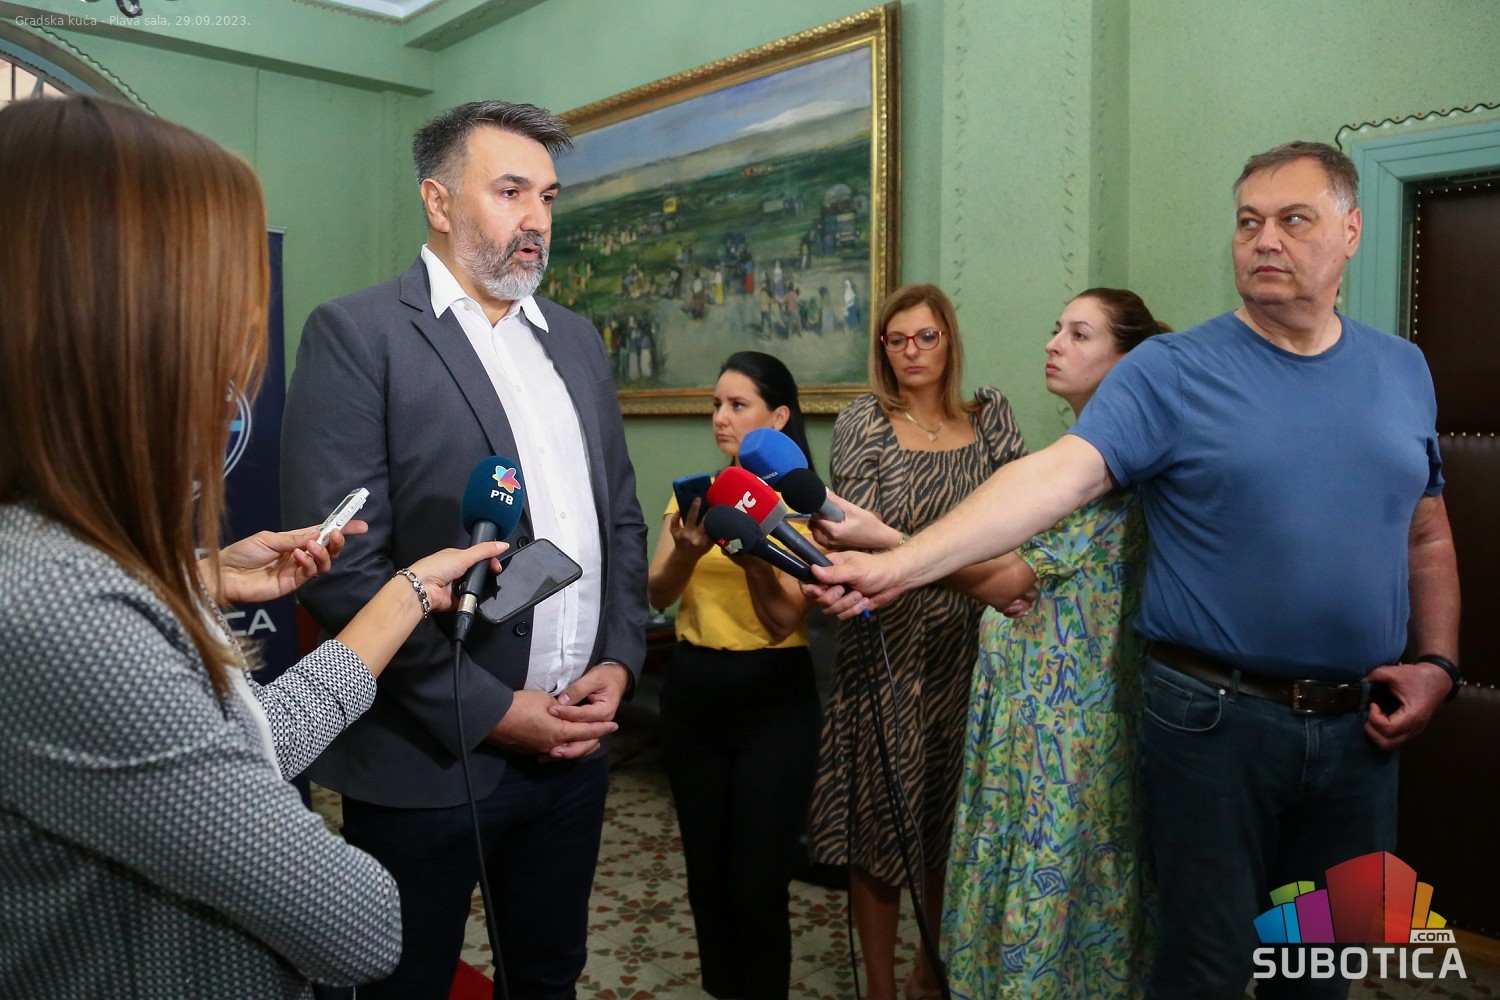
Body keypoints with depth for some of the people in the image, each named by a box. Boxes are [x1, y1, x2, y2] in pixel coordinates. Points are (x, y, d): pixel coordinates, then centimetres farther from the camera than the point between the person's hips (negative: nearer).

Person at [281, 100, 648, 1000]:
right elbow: (342, 563, -15)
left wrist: (620, 660, 0)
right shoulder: (356, 333, -8)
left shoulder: (576, 339, 11)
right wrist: (490, 709, -15)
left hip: (574, 745, 6)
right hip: (429, 758, -5)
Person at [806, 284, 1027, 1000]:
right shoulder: (864, 422, -2)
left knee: (954, 813, 14)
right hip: (886, 647, -3)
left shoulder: (990, 417, 8)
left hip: (967, 647, 3)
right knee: (879, 815, 3)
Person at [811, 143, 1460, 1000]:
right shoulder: (1172, 372, -9)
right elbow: (1057, 476, -23)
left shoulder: (1403, 370, 7)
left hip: (1361, 726, 5)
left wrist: (1438, 663, 3)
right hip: (1215, 718, -4)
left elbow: (1428, 537, 15)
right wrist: (901, 565, -35)